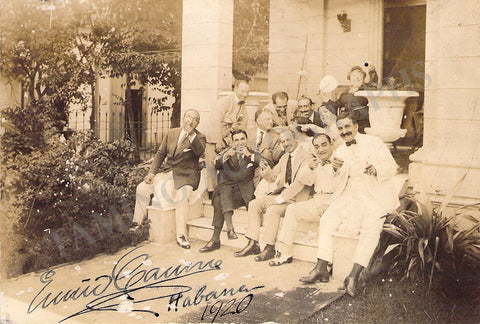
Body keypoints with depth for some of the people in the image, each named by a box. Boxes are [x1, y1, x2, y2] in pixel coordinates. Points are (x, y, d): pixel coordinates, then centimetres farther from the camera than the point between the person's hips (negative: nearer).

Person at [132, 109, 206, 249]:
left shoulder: (199, 137, 2)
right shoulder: (172, 133, 13)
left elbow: (200, 151, -20)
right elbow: (160, 153, 16)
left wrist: (191, 135, -31)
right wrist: (152, 172, 5)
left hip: (184, 176, -5)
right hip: (165, 172, 5)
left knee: (182, 196, -32)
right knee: (142, 188, -7)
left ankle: (180, 235, -23)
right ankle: (137, 223, 11)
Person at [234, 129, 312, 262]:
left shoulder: (305, 157, -9)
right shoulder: (284, 158, 19)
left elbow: (300, 182, -19)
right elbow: (273, 177, 21)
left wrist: (281, 198, -22)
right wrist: (265, 169, -3)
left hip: (296, 196, -8)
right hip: (281, 193, 8)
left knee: (272, 209, -30)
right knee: (254, 204, -7)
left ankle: (269, 248, -20)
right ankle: (253, 244, -7)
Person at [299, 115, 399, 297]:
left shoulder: (373, 142, 3)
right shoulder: (340, 151, 18)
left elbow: (392, 167, -5)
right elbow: (340, 178, 7)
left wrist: (376, 170, -27)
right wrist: (336, 167, -17)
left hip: (375, 195, -4)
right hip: (350, 193, 5)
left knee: (371, 229, -28)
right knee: (326, 220, -15)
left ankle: (354, 276, -28)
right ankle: (321, 269, -13)